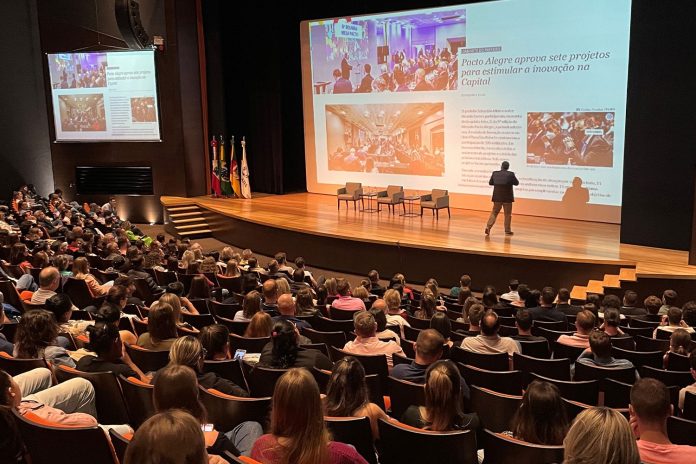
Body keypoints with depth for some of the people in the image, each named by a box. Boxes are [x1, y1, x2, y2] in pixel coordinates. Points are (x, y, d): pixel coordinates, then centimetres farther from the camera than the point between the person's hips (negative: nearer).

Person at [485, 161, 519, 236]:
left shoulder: (495, 173, -3)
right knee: (508, 214, 8)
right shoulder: (510, 174, -11)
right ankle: (507, 230, 12)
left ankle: (488, 227, -4)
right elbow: (516, 183, 0)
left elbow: (490, 183, 8)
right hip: (507, 198, -3)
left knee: (494, 212, 11)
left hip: (497, 197, 3)